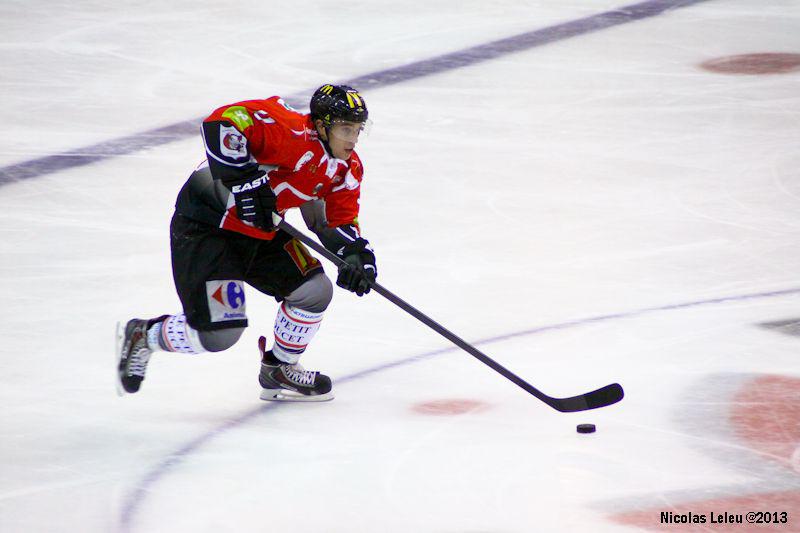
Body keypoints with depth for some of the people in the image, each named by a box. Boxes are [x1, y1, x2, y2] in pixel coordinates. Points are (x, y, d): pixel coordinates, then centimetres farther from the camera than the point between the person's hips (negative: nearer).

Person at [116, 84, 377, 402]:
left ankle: (279, 370, 25)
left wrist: (355, 255, -13)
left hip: (260, 232, 9)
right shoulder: (292, 131, -27)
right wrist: (242, 180, -37)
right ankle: (142, 337, 13)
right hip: (205, 225, -9)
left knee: (315, 290, 1)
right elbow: (222, 122, -35)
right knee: (220, 333, -16)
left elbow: (340, 221, 7)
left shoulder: (347, 169, 1)